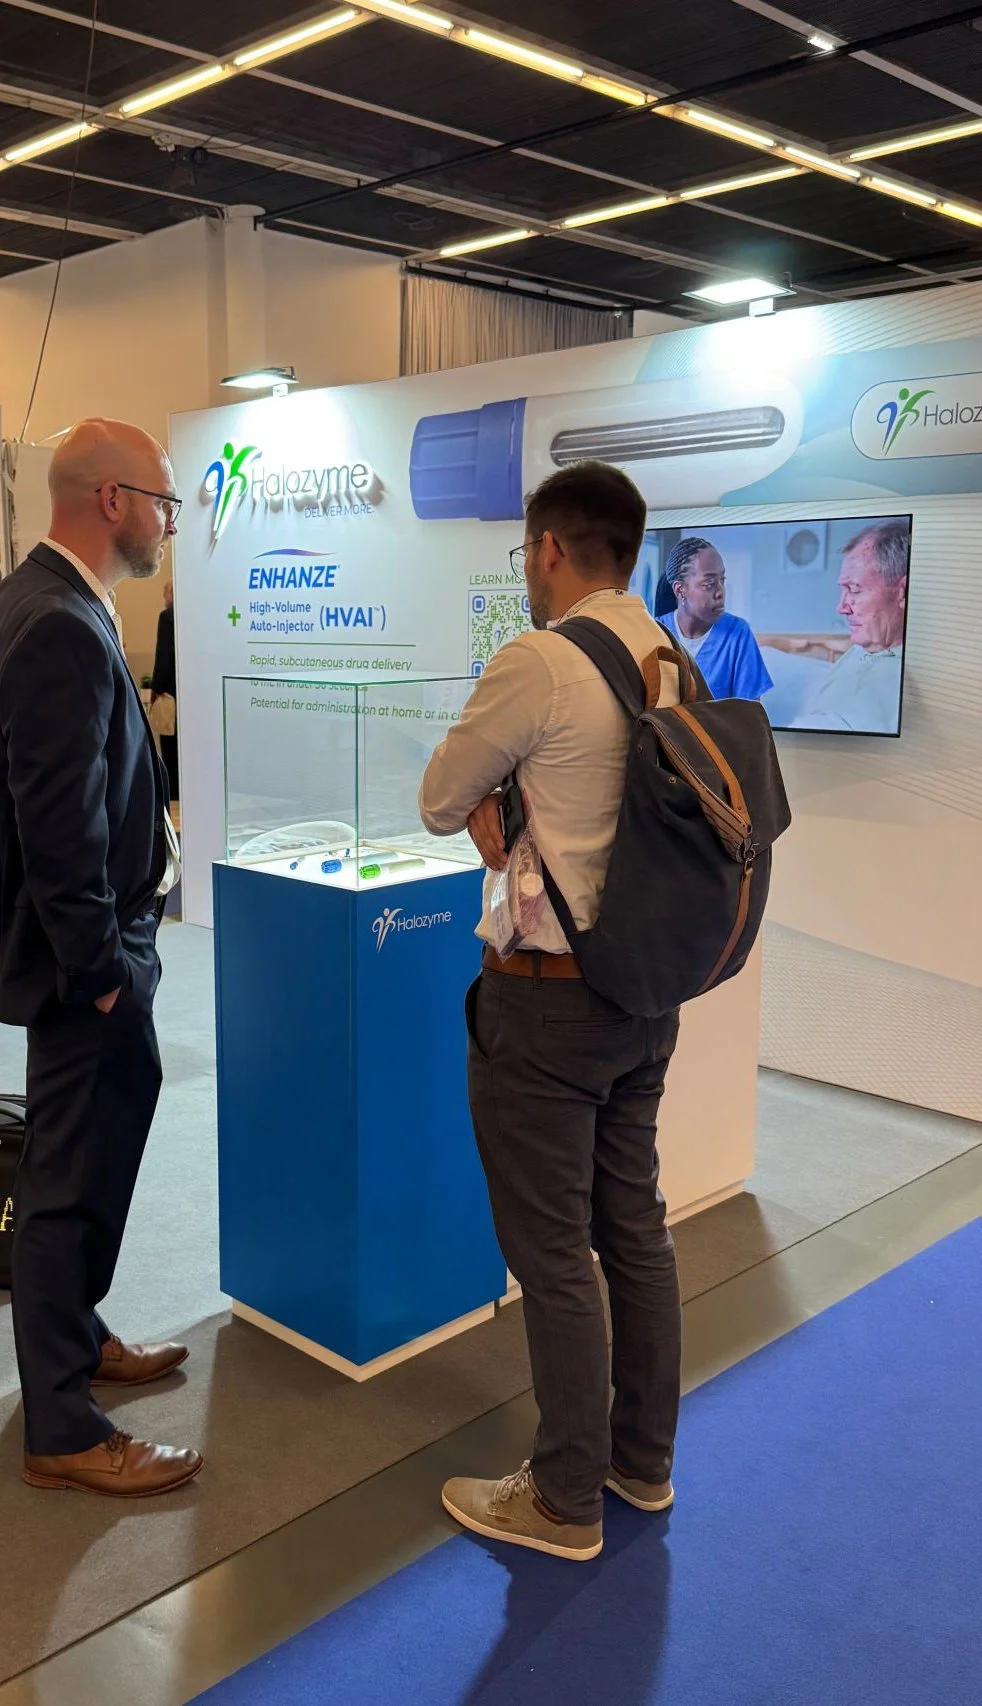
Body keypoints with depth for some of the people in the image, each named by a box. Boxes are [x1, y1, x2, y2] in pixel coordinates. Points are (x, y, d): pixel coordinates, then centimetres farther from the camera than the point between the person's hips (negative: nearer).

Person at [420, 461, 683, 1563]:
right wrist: (510, 814, 1)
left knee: (552, 1254, 5)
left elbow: (439, 806, -7)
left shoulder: (536, 664, -18)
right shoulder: (673, 665, 6)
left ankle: (566, 1501, 20)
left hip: (546, 998, -8)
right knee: (636, 1228, 18)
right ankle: (642, 1461, 35)